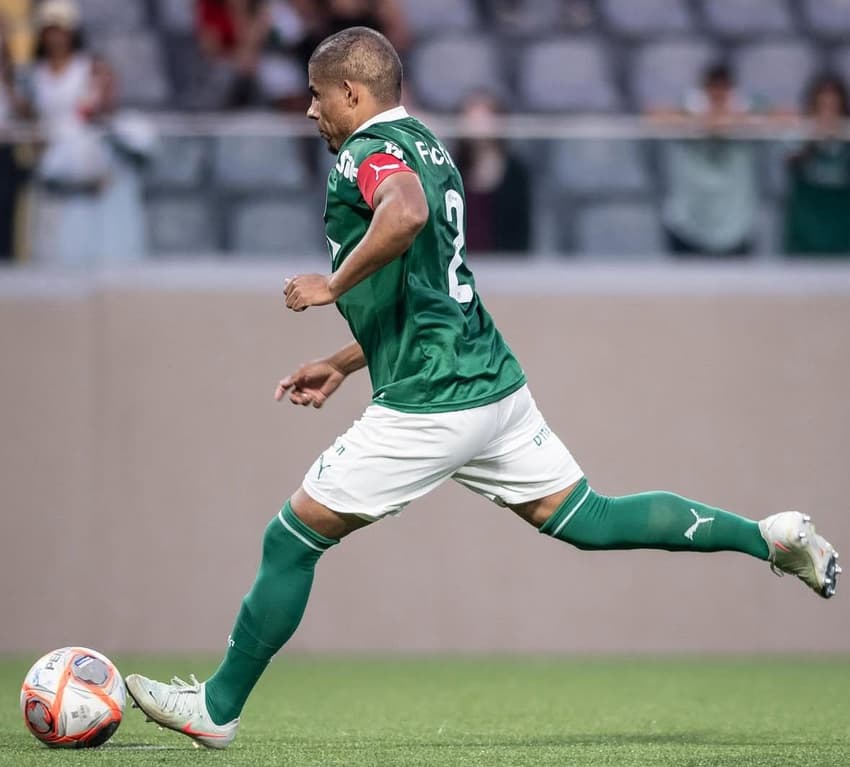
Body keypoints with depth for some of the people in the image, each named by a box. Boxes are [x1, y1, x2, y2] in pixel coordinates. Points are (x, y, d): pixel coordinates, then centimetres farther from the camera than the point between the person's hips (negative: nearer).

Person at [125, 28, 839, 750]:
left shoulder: (370, 150, -10)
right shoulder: (427, 148, 20)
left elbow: (406, 212, -36)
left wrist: (331, 285, -23)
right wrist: (340, 364, 28)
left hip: (427, 406, -9)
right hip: (497, 385, 9)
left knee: (291, 539, 2)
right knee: (585, 519, 14)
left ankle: (217, 707, 10)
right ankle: (768, 535, 7)